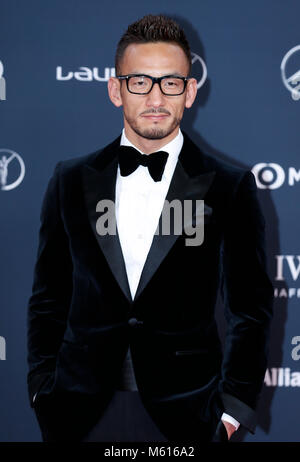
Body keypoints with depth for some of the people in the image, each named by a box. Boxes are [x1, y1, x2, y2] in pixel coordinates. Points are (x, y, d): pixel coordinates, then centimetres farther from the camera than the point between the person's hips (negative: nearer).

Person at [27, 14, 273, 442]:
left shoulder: (230, 187, -1)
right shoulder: (71, 180, 5)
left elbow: (251, 308, 3)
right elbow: (48, 298, 9)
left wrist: (234, 406, -2)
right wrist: (43, 389, 3)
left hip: (183, 414, -1)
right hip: (80, 413, 2)